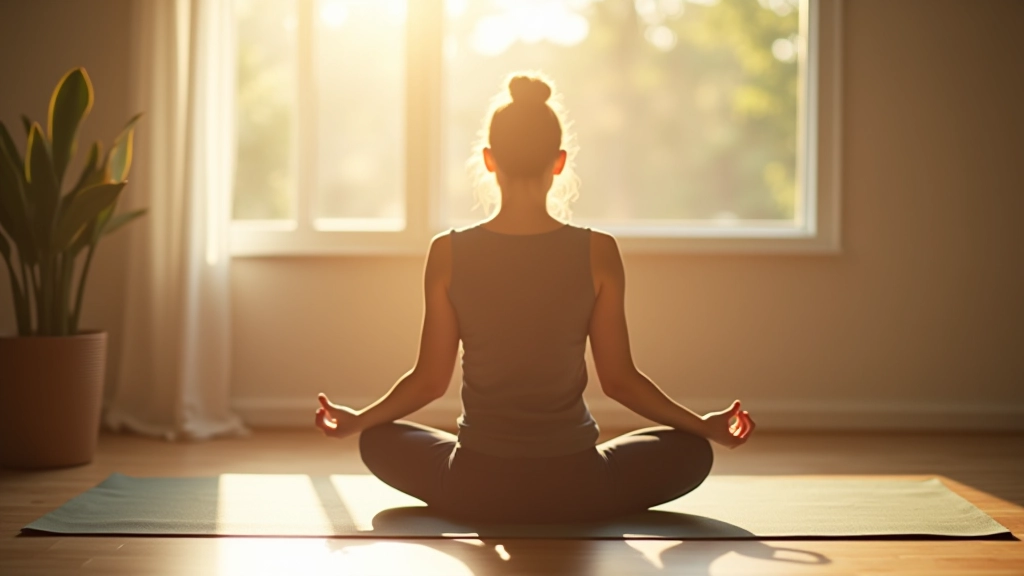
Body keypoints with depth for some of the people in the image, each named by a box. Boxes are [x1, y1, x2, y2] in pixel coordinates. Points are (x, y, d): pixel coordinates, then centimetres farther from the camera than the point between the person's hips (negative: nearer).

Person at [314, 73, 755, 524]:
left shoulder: (448, 253, -8)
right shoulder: (598, 253, -10)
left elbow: (429, 381, -2)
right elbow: (619, 379, -4)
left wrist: (355, 420, 16)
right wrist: (704, 425, 11)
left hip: (475, 490, 1)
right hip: (575, 490, -1)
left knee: (378, 441, 30)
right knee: (690, 452, 24)